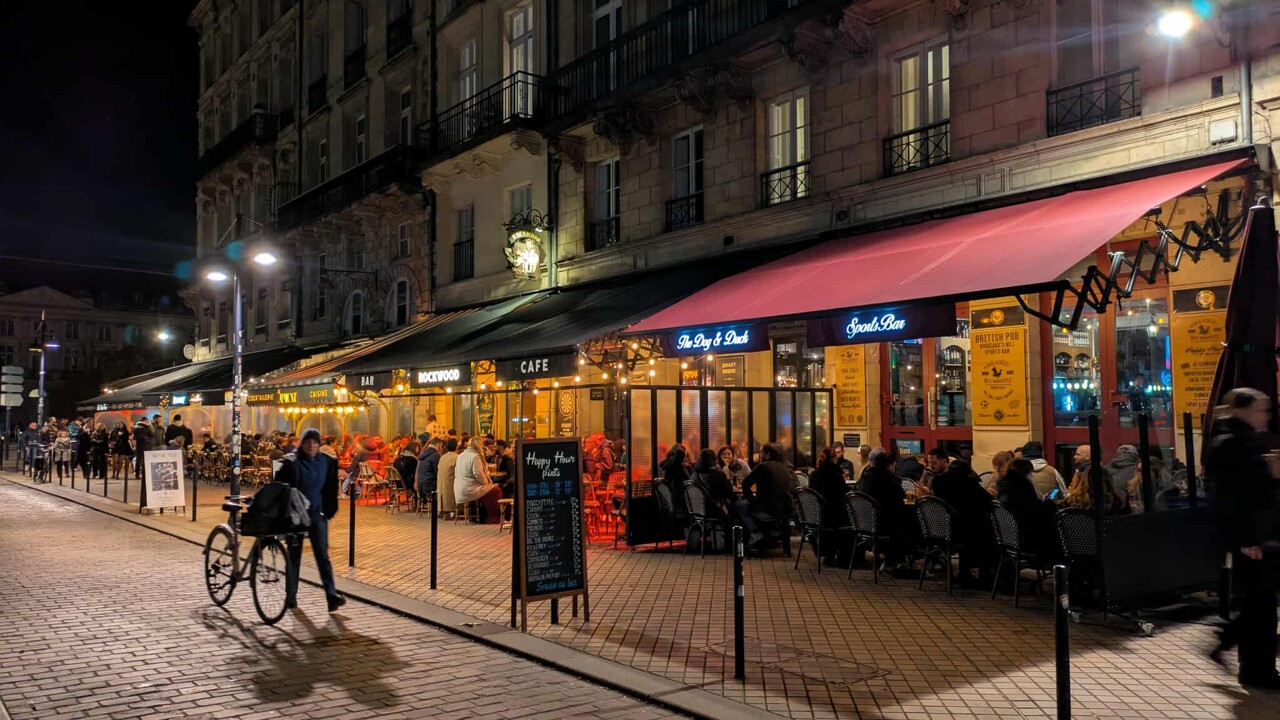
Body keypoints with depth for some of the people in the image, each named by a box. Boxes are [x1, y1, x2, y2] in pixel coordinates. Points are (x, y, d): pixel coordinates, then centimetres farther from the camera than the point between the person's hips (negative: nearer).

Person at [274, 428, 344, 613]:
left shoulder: (327, 462, 2)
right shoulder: (291, 462, -5)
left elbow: (331, 490, 9)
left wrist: (330, 511, 4)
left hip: (318, 515, 1)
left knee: (323, 555, -6)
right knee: (294, 555, 9)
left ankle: (331, 595, -13)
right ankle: (291, 595, 20)